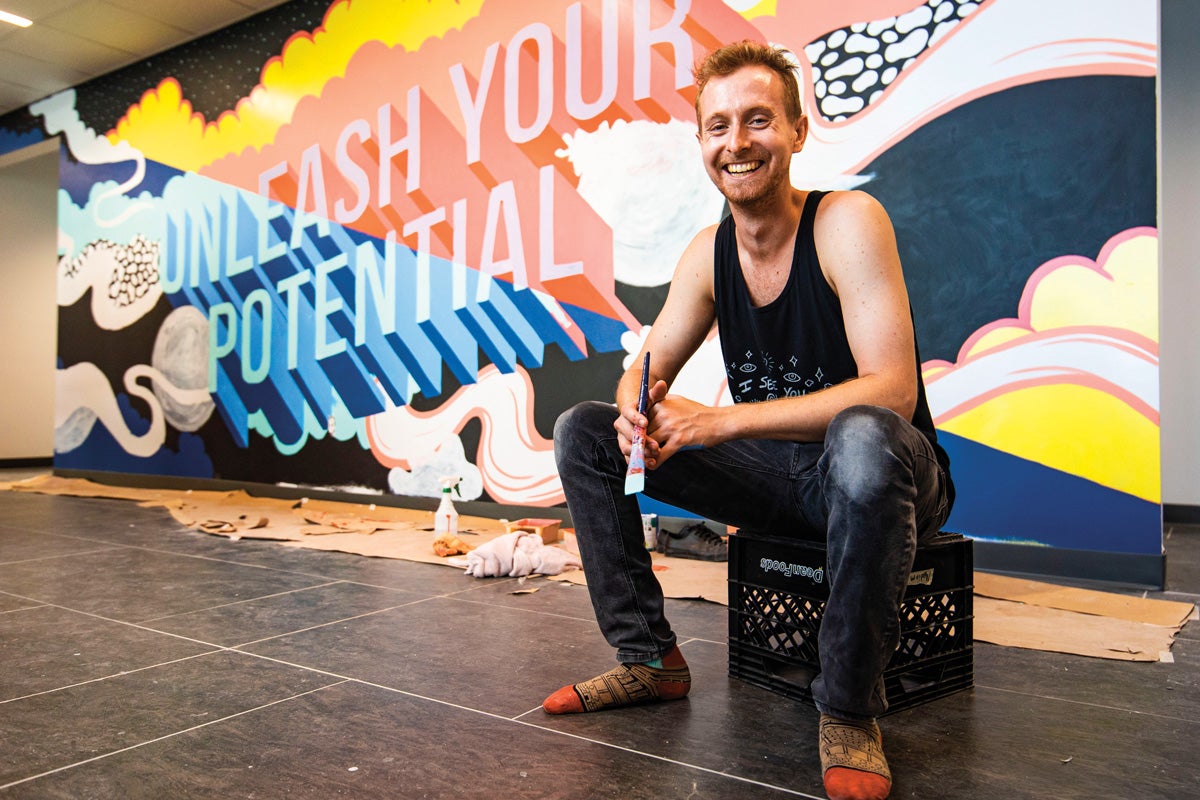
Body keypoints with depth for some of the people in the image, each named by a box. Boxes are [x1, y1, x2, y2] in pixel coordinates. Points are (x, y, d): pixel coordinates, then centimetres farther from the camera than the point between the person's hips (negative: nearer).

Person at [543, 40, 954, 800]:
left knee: (862, 436, -43)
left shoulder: (847, 221, -18)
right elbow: (647, 370, 5)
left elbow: (892, 392, -27)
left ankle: (850, 709, -21)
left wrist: (721, 421, -32)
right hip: (776, 475, 6)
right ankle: (650, 658, 4)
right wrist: (638, 410, -21)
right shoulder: (708, 252, 0)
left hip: (887, 468, -5)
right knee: (584, 432, -2)